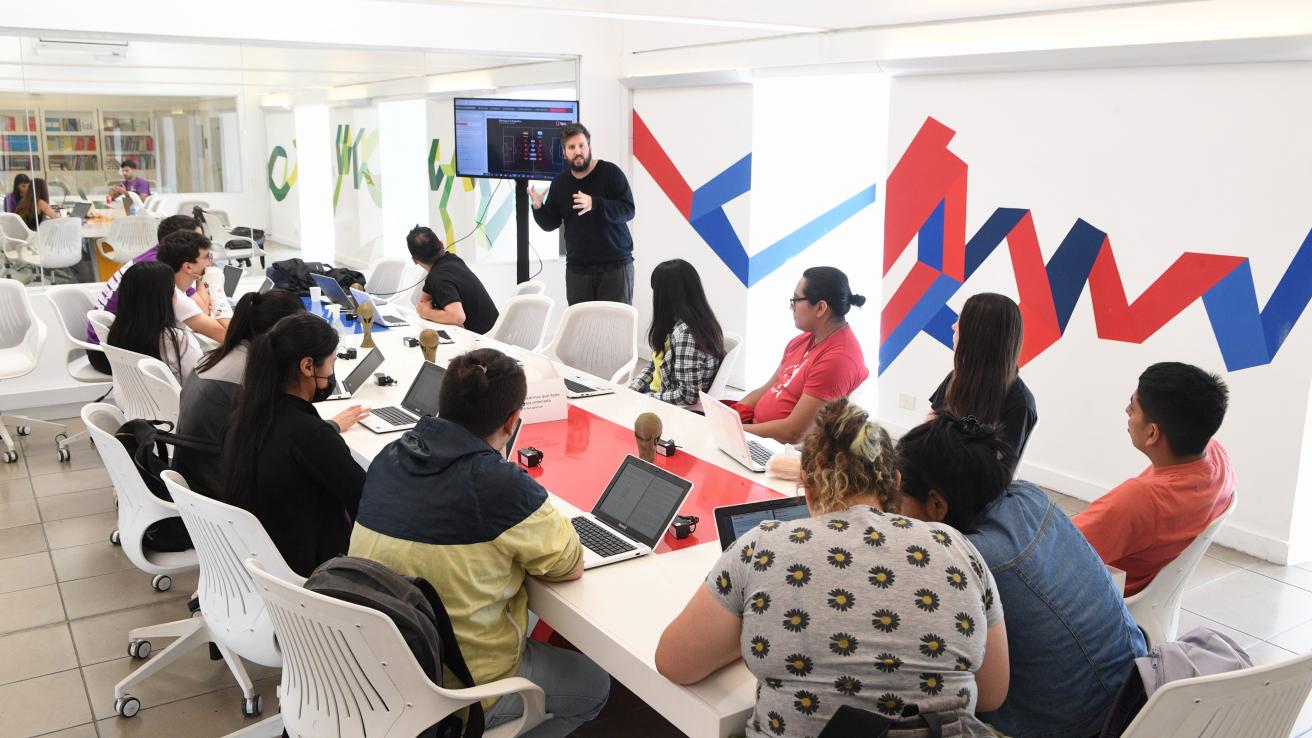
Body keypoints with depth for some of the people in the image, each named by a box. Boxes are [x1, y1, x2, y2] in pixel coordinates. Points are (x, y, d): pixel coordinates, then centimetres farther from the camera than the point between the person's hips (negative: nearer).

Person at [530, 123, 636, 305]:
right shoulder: (560, 182, 9)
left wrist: (594, 204, -29)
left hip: (615, 266, -3)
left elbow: (628, 210, -14)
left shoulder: (611, 172, -5)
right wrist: (538, 207, -10)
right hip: (577, 268, 4)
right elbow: (551, 224, 12)